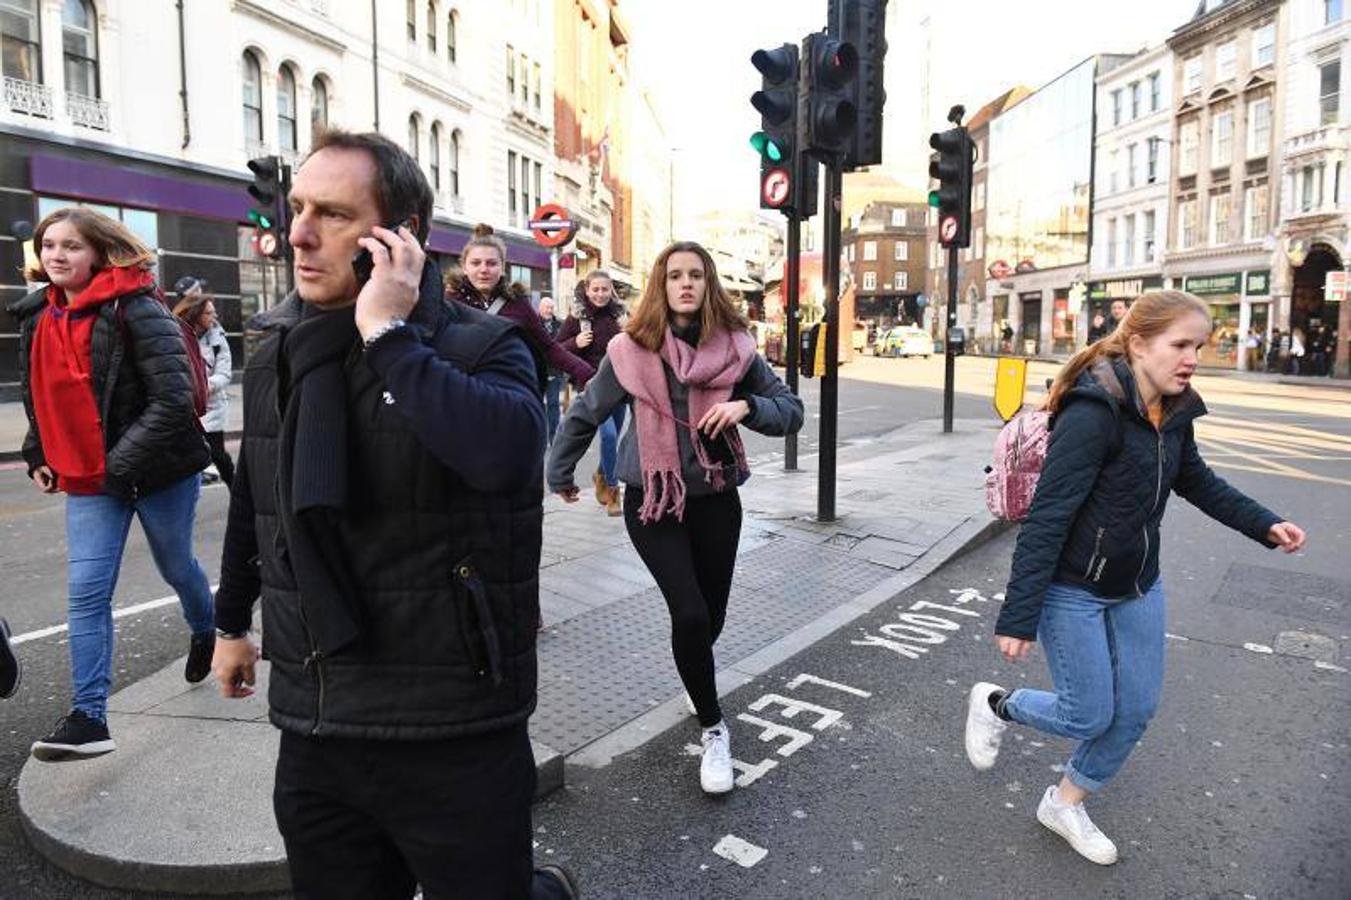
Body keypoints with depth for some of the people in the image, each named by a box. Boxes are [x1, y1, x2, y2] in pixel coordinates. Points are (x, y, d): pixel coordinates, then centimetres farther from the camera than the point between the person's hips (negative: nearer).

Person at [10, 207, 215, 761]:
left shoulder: (136, 310, -17)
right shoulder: (36, 318, 6)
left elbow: (173, 397, -23)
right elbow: (38, 396, 21)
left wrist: (122, 463, -24)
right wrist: (38, 457, 13)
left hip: (159, 472, -5)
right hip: (87, 481, 5)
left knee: (175, 567, 17)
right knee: (87, 592, -3)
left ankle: (205, 632, 48)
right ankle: (89, 719, 1)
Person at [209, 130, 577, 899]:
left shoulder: (481, 346, -12)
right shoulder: (275, 353, 6)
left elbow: (505, 451, -34)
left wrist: (389, 335, -25)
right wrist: (233, 619, 29)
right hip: (312, 729, 6)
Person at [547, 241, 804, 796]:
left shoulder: (734, 347, -4)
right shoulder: (632, 349, -9)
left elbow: (791, 410, 1)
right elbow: (585, 414, 3)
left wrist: (747, 406, -19)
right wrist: (559, 474, 12)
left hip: (716, 498, 2)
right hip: (652, 500, -2)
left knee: (712, 617, 11)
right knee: (690, 614, -13)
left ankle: (694, 676, 47)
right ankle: (713, 729, 10)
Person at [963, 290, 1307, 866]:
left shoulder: (1174, 412, -1)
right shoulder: (1093, 414, -26)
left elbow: (1195, 480, 21)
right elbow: (1047, 517, -27)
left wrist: (1263, 525, 13)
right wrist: (1018, 617, -26)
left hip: (1138, 587, 8)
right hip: (1072, 589, -8)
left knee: (1136, 711, 13)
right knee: (1091, 716, 3)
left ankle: (1065, 804, 35)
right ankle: (994, 703, 32)